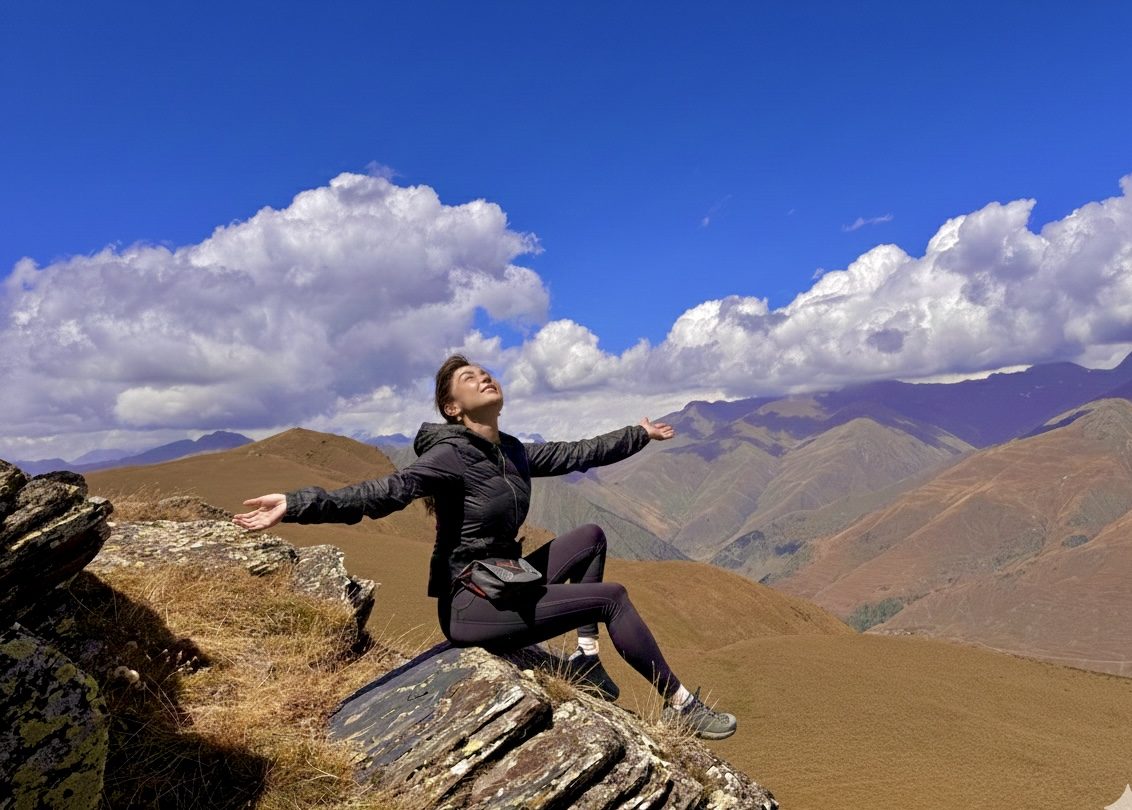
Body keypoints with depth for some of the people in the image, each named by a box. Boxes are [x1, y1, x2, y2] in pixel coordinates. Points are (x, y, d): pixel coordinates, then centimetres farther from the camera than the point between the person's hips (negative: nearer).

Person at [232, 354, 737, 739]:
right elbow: (384, 493, -29)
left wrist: (639, 435, 31)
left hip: (504, 585, 9)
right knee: (612, 597, -12)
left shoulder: (511, 452, 7)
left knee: (591, 537, 17)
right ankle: (680, 705, 4)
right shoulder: (450, 455, -17)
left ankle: (586, 659, 10)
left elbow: (577, 454, 19)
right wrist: (297, 504, -42)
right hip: (469, 605, -9)